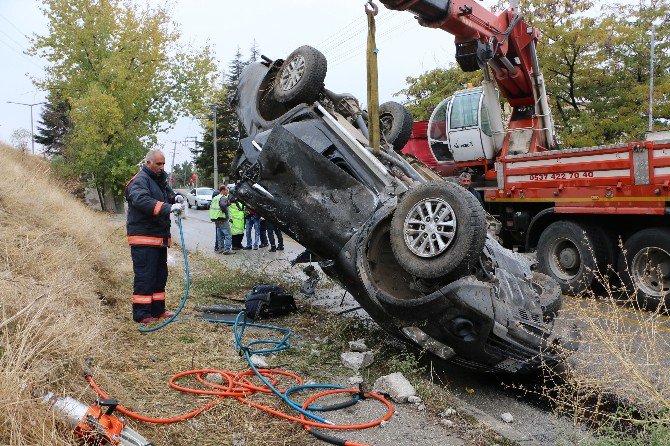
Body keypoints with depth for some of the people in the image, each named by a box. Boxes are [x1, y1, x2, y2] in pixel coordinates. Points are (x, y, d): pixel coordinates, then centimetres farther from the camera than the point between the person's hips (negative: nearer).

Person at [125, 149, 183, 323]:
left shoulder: (160, 180, 19)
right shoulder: (139, 181, -12)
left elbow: (167, 194, 27)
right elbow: (142, 201, -30)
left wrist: (175, 198, 2)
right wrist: (168, 208, -39)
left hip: (160, 238, 10)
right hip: (143, 238, -10)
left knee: (160, 275, 14)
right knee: (144, 276, -8)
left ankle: (158, 310, 24)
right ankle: (141, 314, -1)